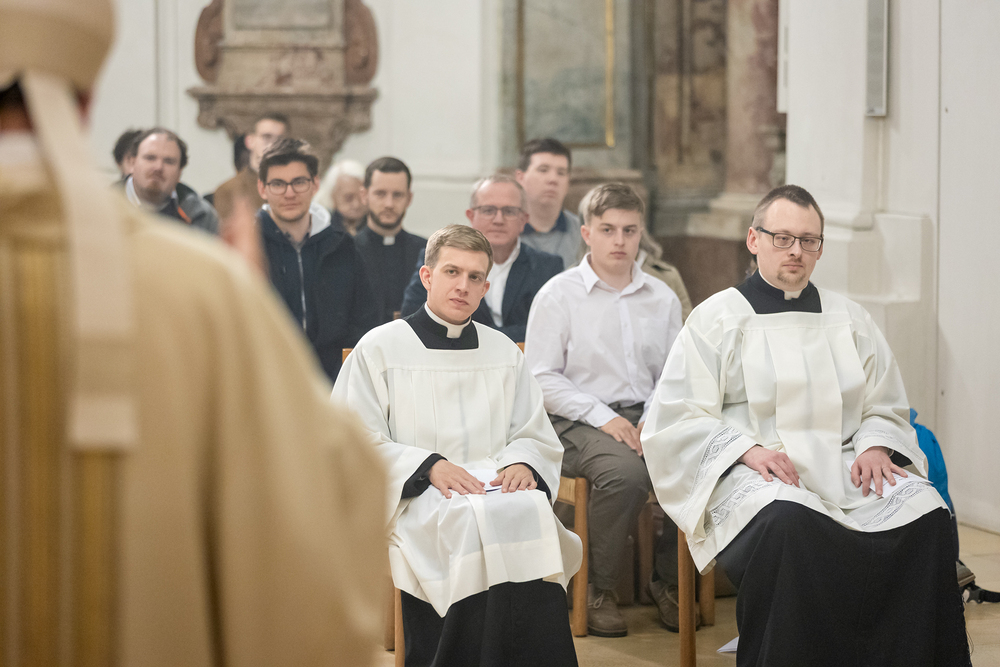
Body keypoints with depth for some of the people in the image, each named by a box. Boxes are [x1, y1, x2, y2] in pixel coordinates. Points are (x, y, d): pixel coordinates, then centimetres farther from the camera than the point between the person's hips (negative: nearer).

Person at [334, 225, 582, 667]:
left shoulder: (504, 353, 22)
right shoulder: (380, 348, 9)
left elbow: (537, 437, 19)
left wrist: (522, 462, -6)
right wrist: (429, 465, -14)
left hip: (498, 487, 3)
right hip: (415, 498, -3)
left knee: (531, 512, -32)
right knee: (471, 522, -36)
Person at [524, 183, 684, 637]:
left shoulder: (662, 298, 15)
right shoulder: (558, 295, 1)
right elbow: (542, 378, -4)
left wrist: (655, 417, -4)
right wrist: (604, 417, -13)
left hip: (646, 417, 4)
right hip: (578, 423, -4)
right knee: (626, 472, -36)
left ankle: (668, 578, -1)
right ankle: (598, 591, -14)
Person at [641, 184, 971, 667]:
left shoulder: (849, 319, 19)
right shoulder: (716, 319, 6)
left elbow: (886, 407, 21)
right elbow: (677, 419, -1)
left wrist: (875, 446, -3)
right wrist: (748, 449, -16)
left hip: (844, 469, 4)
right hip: (754, 477, -4)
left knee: (925, 512, -25)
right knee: (788, 521, -39)